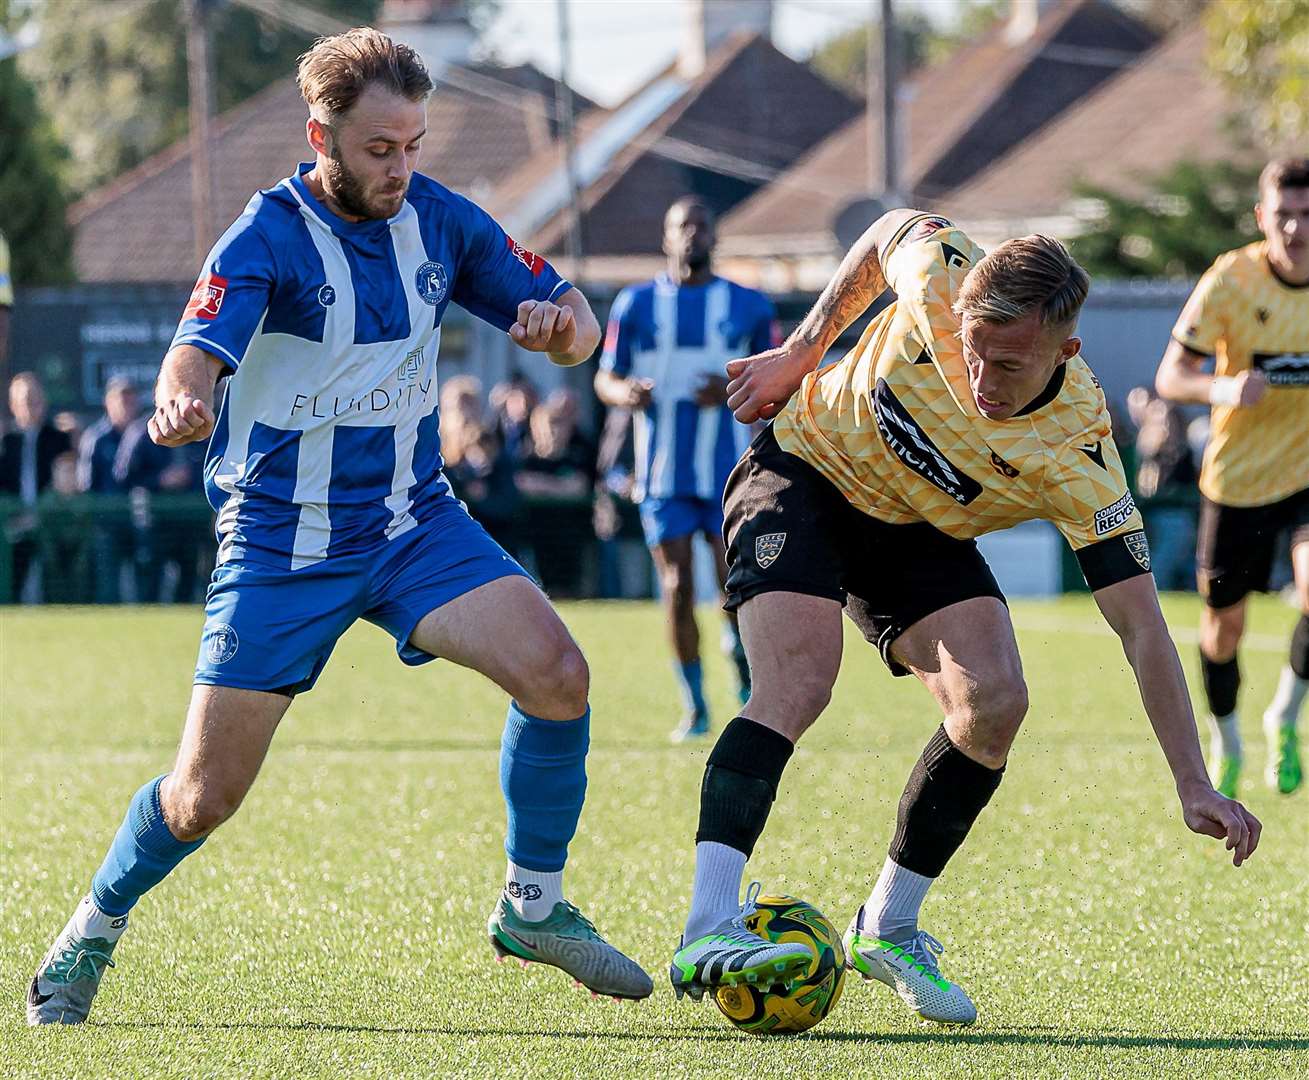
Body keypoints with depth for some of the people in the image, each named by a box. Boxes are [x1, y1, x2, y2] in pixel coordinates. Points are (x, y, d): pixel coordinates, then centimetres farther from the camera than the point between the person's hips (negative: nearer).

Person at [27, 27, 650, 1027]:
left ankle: (534, 905, -1)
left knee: (556, 671, -20)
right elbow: (196, 355, -32)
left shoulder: (438, 220, -1)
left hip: (413, 518, 4)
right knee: (206, 796, -3)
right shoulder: (267, 239, -16)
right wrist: (179, 405, -57)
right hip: (281, 540, -4)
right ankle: (93, 931, 26)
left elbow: (578, 324, 5)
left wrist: (559, 322, -20)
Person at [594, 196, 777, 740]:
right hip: (664, 472, 0)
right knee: (677, 588, -3)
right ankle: (694, 708, 7)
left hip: (730, 470, 0)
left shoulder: (749, 307, 6)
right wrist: (625, 393, -14)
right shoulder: (636, 304, 7)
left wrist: (736, 390, -13)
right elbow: (605, 378, 10)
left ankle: (748, 684, 18)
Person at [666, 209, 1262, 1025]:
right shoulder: (940, 275, -30)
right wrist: (802, 352, 1)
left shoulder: (1077, 455, -31)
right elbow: (892, 229, -3)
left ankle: (888, 926, 2)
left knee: (994, 701, -19)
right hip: (802, 475, -2)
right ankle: (708, 933, -34)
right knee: (798, 683, -26)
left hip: (920, 539, 2)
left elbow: (1143, 627, -30)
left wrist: (1195, 787, -36)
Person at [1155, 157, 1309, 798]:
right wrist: (1221, 390, -35)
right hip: (1238, 474, -1)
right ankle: (1224, 740, 38)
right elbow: (1170, 376, -15)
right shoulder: (1230, 281, -16)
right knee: (1224, 620, 9)